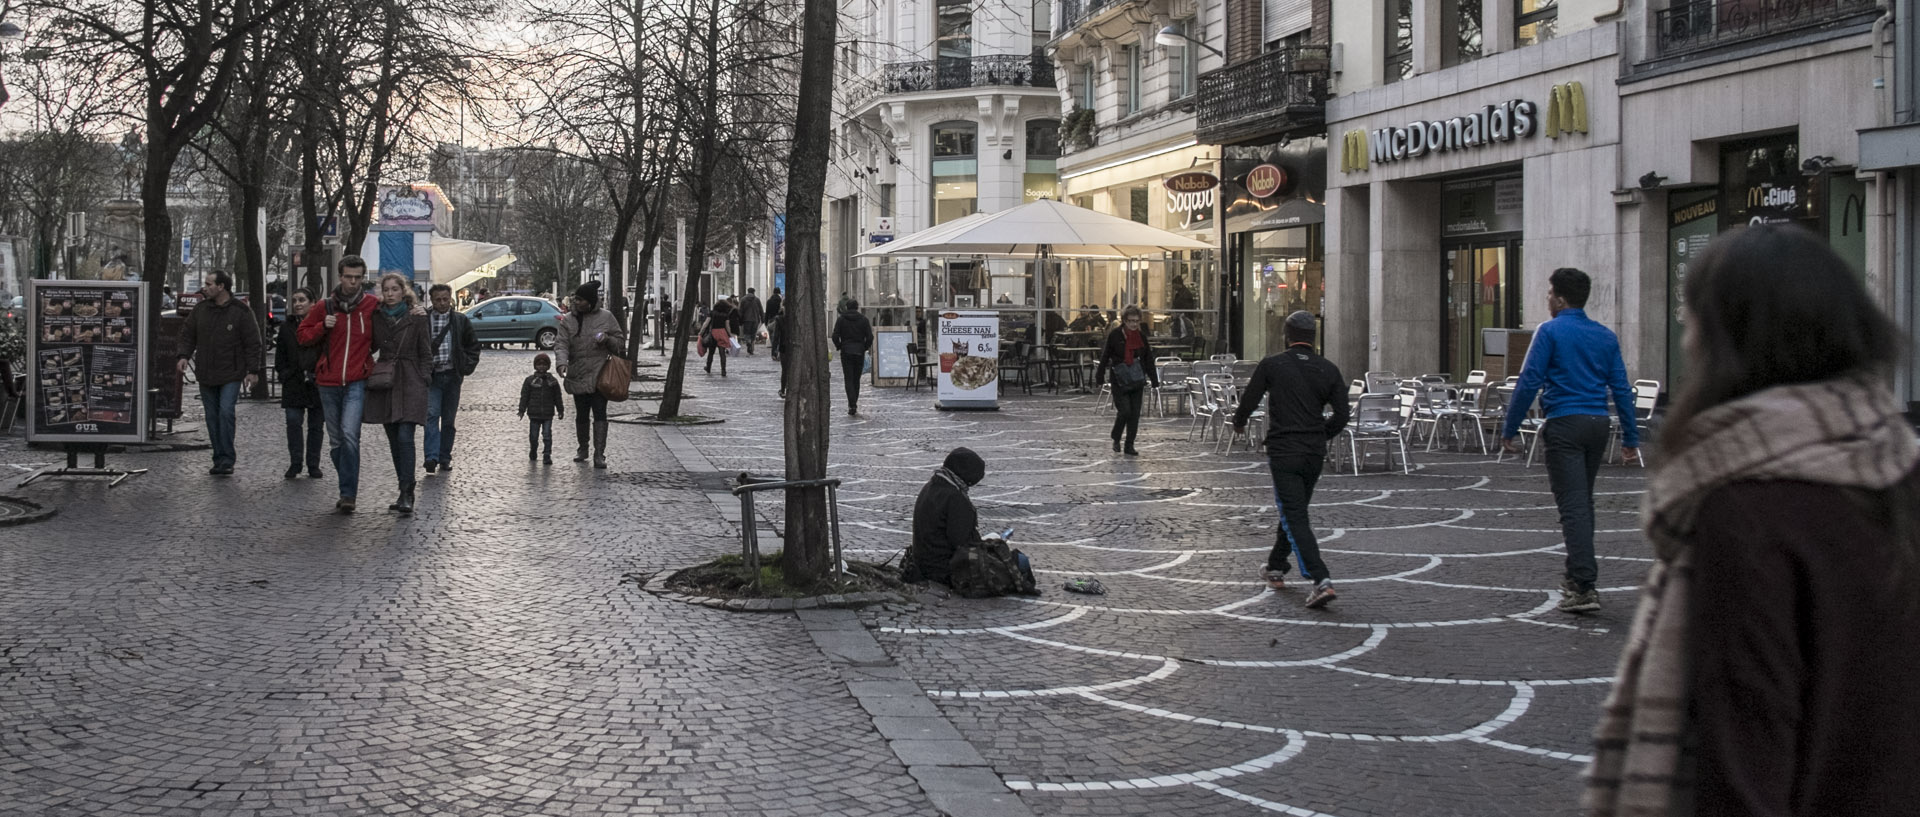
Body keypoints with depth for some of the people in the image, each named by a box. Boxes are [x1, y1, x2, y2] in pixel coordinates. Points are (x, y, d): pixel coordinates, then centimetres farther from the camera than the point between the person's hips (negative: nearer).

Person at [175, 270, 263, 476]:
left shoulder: (241, 311, -5)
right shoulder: (200, 309, 7)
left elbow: (252, 342, -4)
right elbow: (188, 334, 13)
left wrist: (253, 370, -7)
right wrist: (184, 355, -5)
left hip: (231, 374, -5)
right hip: (206, 374, 5)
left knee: (226, 412, -16)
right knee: (212, 417, 7)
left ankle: (226, 460, -13)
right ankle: (220, 459, 14)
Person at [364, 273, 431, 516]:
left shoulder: (416, 318, -1)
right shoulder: (376, 317, 8)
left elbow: (426, 354, 2)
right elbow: (369, 347, 20)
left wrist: (423, 380, -6)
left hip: (410, 384, -4)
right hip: (384, 384, 4)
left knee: (405, 438, -15)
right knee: (394, 441, 8)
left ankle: (407, 495, -16)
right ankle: (405, 493, 17)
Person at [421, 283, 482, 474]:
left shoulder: (461, 321, 7)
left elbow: (473, 346, 15)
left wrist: (467, 367, 4)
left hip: (452, 376, 2)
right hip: (431, 377, -2)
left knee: (449, 419, 7)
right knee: (432, 415, -15)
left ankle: (445, 458, 14)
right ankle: (432, 456, -19)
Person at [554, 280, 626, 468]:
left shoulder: (606, 317, 2)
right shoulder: (568, 320, 4)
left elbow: (620, 341, 9)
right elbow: (561, 344, -5)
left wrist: (607, 339, -13)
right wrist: (562, 362, -24)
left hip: (600, 375, -2)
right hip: (578, 374, 2)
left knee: (600, 413, -9)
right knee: (581, 414, 12)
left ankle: (599, 454, -10)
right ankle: (582, 449, 29)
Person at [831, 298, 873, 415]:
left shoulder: (841, 319, -1)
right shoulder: (863, 319, 1)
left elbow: (835, 336, -8)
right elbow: (870, 337, -5)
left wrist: (839, 347, 6)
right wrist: (864, 348, 9)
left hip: (846, 352, -2)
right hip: (859, 353, 2)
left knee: (849, 379, -3)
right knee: (856, 379, 13)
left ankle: (852, 405, -17)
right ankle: (854, 404, 18)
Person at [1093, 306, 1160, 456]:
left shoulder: (1141, 336, 4)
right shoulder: (1115, 335, -7)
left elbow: (1149, 359, 9)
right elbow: (1105, 356, -4)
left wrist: (1154, 380, 8)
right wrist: (1099, 377, -5)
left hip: (1137, 381, 4)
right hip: (1119, 381, -4)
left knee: (1135, 414, 3)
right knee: (1124, 411, -10)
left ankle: (1129, 446, 13)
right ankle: (1116, 440, 15)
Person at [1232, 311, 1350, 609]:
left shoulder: (1271, 365, -6)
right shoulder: (1328, 370, 3)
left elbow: (1248, 403, -1)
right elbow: (1341, 416, 3)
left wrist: (1238, 423, 21)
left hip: (1283, 451, -4)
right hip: (1315, 453, 5)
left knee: (1295, 517, -6)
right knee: (1295, 511, 22)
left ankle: (1321, 581, -19)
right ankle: (1276, 568, 37)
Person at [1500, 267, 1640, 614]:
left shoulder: (1550, 332, -6)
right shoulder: (1605, 336, 10)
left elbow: (1529, 382, -10)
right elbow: (1621, 388, 9)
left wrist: (1509, 429, -5)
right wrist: (1630, 438, 13)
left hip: (1565, 425, -6)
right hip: (1598, 423, 6)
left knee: (1573, 506, -9)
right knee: (1584, 502, 19)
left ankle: (1584, 588, -15)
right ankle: (1579, 575, 27)